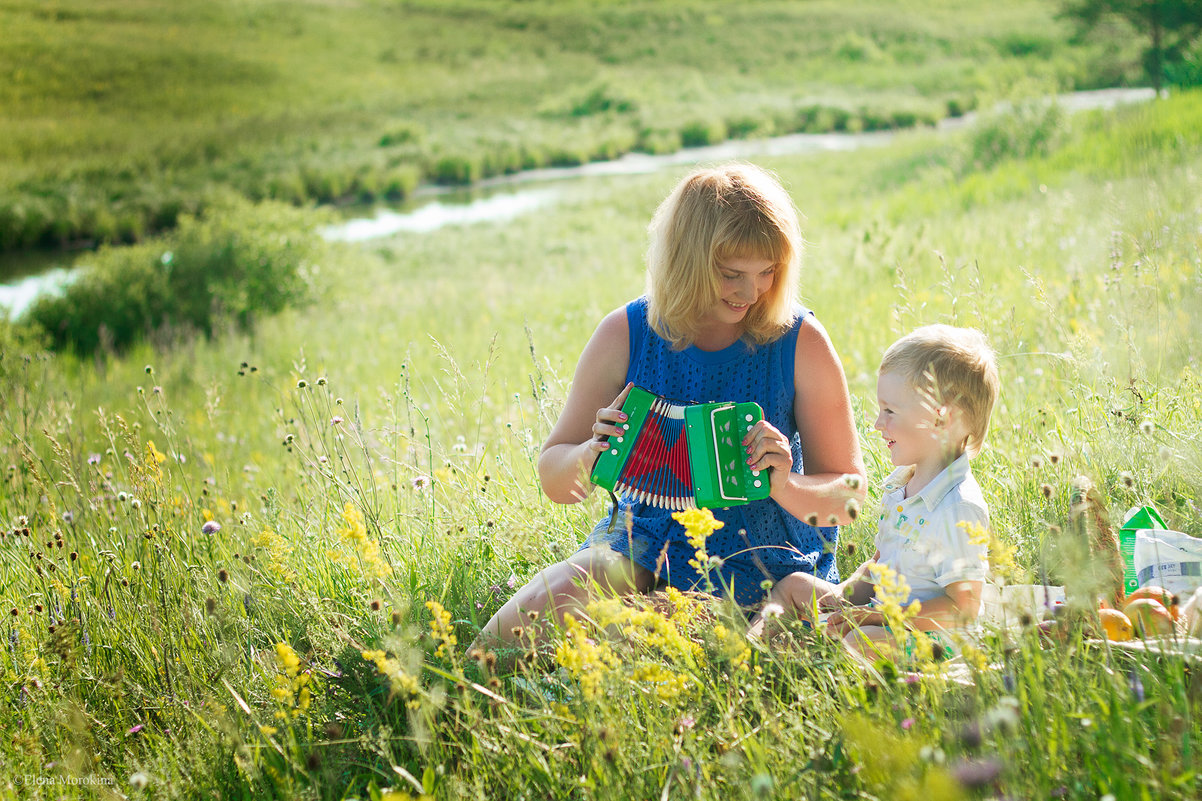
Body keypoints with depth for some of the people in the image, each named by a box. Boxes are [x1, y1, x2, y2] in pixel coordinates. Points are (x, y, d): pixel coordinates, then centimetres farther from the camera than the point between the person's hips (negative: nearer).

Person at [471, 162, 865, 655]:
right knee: (543, 605, -26)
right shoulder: (626, 334, -6)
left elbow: (849, 492, -5)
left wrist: (786, 488, -27)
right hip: (643, 544, 2)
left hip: (763, 570, -2)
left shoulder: (800, 342, -9)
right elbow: (554, 480, 0)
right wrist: (592, 454, -24)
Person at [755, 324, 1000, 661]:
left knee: (862, 642, -39)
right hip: (877, 611, 10)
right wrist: (845, 596, 0)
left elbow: (962, 608, -23)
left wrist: (876, 616, -25)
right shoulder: (899, 484, 10)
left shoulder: (959, 509, -21)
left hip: (926, 634, -10)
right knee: (795, 585, 16)